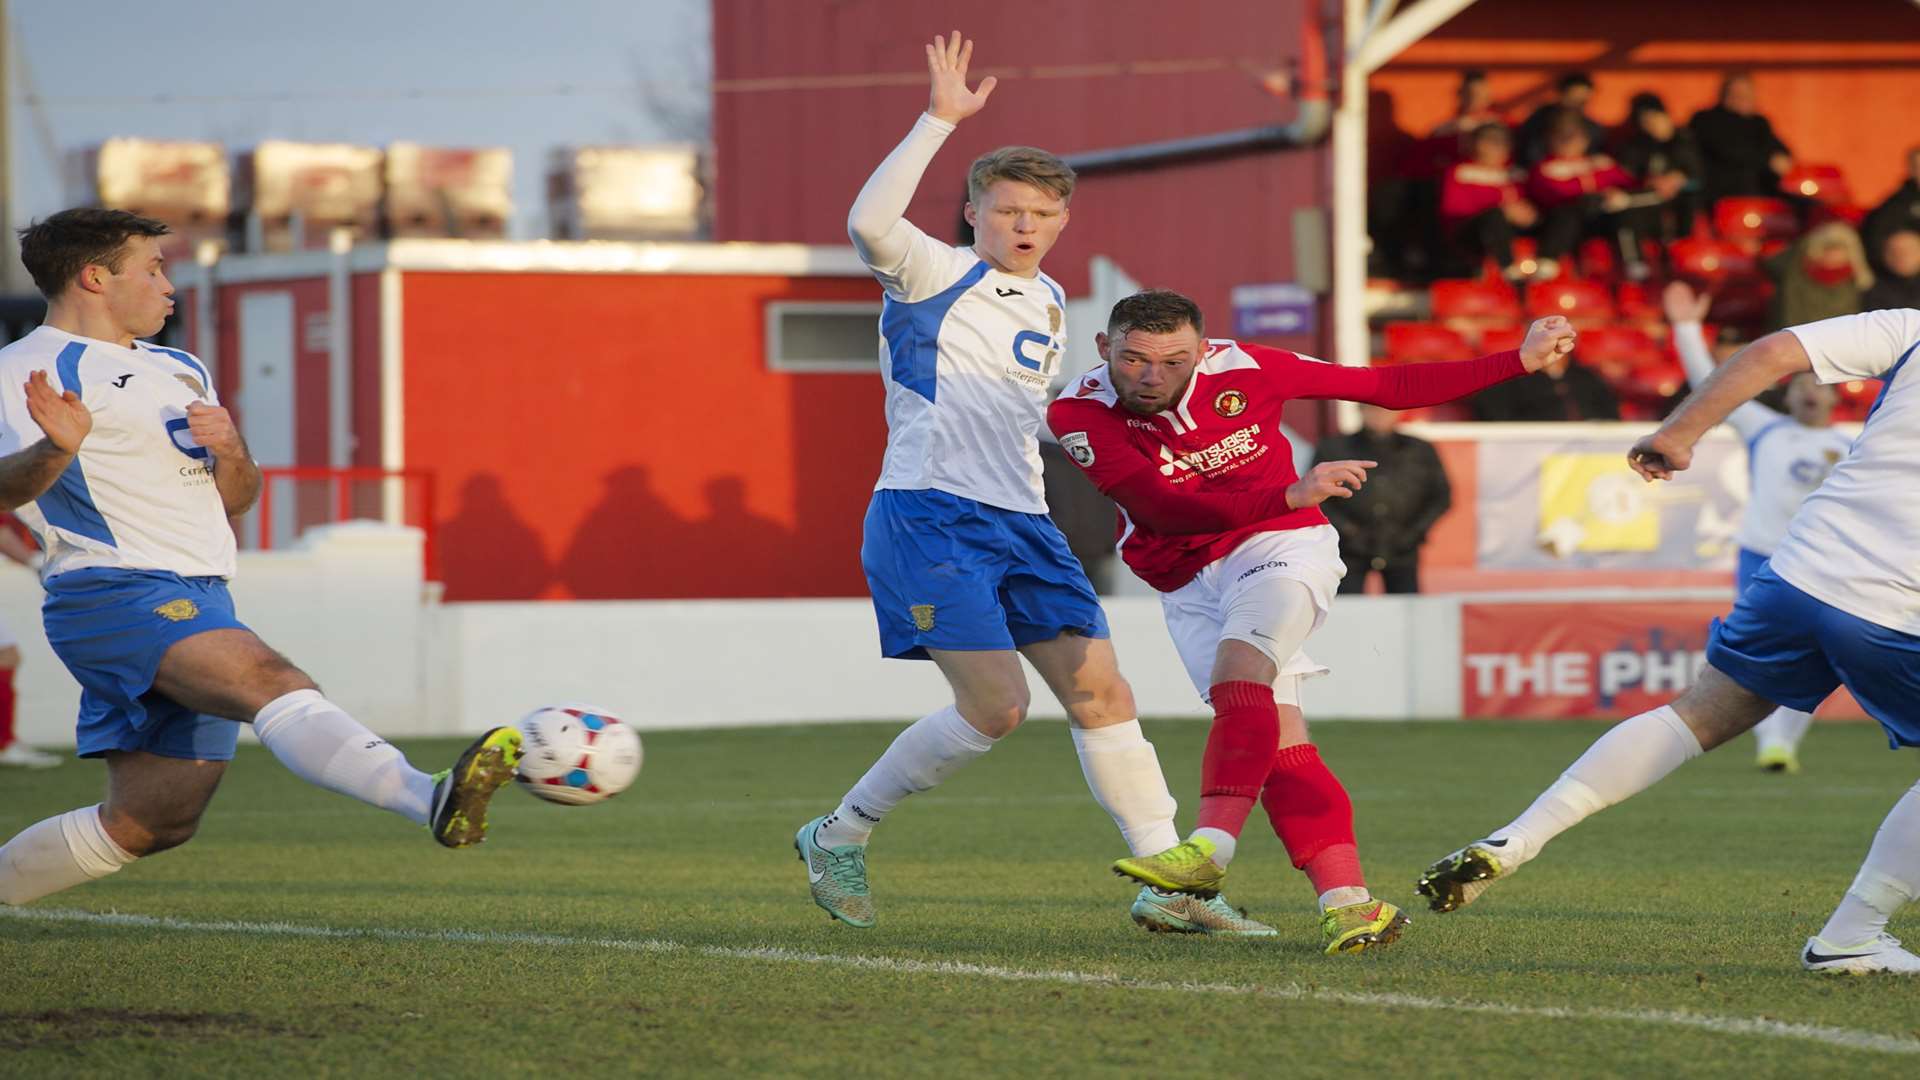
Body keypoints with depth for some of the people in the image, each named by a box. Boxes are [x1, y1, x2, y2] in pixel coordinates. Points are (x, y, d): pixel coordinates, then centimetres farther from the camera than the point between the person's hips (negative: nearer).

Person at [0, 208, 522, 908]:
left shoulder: (180, 371, 26)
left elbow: (235, 500, 27)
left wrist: (229, 452, 4)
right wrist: (57, 449, -37)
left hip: (200, 607, 9)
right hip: (117, 594, -9)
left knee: (150, 824, 8)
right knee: (271, 682, -32)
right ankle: (430, 800, -56)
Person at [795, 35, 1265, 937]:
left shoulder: (1048, 303, 18)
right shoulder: (937, 277, -6)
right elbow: (870, 224, -28)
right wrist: (940, 119, -27)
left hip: (1021, 524, 8)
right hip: (931, 515, -8)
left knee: (1102, 694, 2)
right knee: (997, 703, -16)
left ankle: (1165, 885, 8)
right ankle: (840, 837, 1)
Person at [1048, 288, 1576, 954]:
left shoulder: (1241, 370, -12)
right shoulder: (1082, 413, -15)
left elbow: (1389, 388, -2)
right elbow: (1161, 505, -27)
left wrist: (1520, 361, -2)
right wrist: (1288, 494, -37)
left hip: (1279, 549, -2)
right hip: (1188, 586, 2)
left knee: (1238, 671, -29)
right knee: (1279, 741, -10)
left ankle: (1210, 850, -38)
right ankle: (1348, 902, -16)